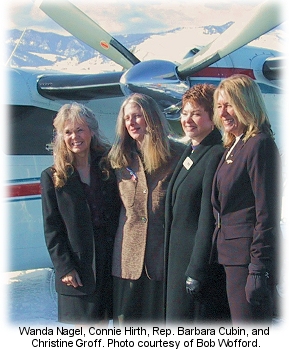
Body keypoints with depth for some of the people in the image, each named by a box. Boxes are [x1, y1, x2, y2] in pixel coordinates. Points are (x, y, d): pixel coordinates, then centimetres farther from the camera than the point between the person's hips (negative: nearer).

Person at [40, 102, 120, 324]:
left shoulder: (109, 169, 5)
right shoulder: (53, 177, 0)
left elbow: (121, 215, 5)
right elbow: (51, 229, -2)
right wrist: (64, 268, -9)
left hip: (111, 263, 2)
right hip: (78, 266, -2)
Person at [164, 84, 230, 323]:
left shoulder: (216, 155, -15)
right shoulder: (189, 153, 15)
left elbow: (209, 218, -18)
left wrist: (197, 270, -19)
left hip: (202, 259, -9)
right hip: (179, 259, 10)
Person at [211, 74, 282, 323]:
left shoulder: (260, 145, -13)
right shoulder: (233, 147, 17)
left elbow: (267, 213, -18)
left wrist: (259, 269, -20)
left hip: (248, 258, -10)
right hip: (233, 258, 10)